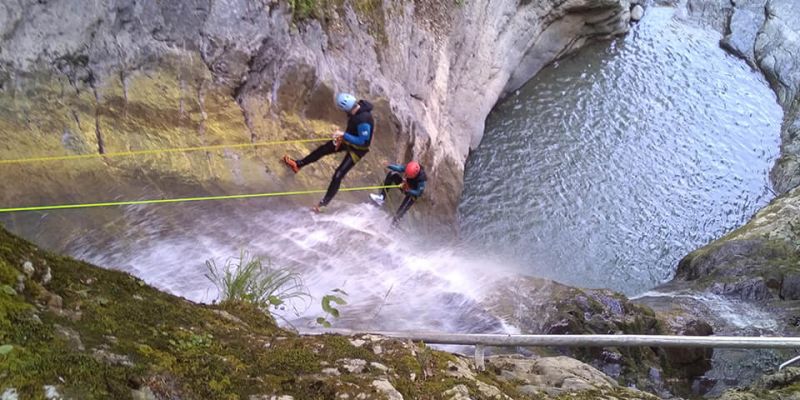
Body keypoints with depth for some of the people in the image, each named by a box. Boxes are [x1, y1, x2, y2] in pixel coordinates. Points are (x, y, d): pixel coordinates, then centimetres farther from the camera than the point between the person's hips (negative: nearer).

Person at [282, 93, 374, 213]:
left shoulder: (363, 120, -41)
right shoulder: (358, 106, -15)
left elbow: (362, 141, -33)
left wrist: (343, 135, -32)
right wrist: (343, 136, -3)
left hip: (357, 149, -8)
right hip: (348, 140, 8)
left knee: (338, 175, -6)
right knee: (323, 149, 16)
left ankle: (324, 202, 10)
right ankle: (298, 164, 33)